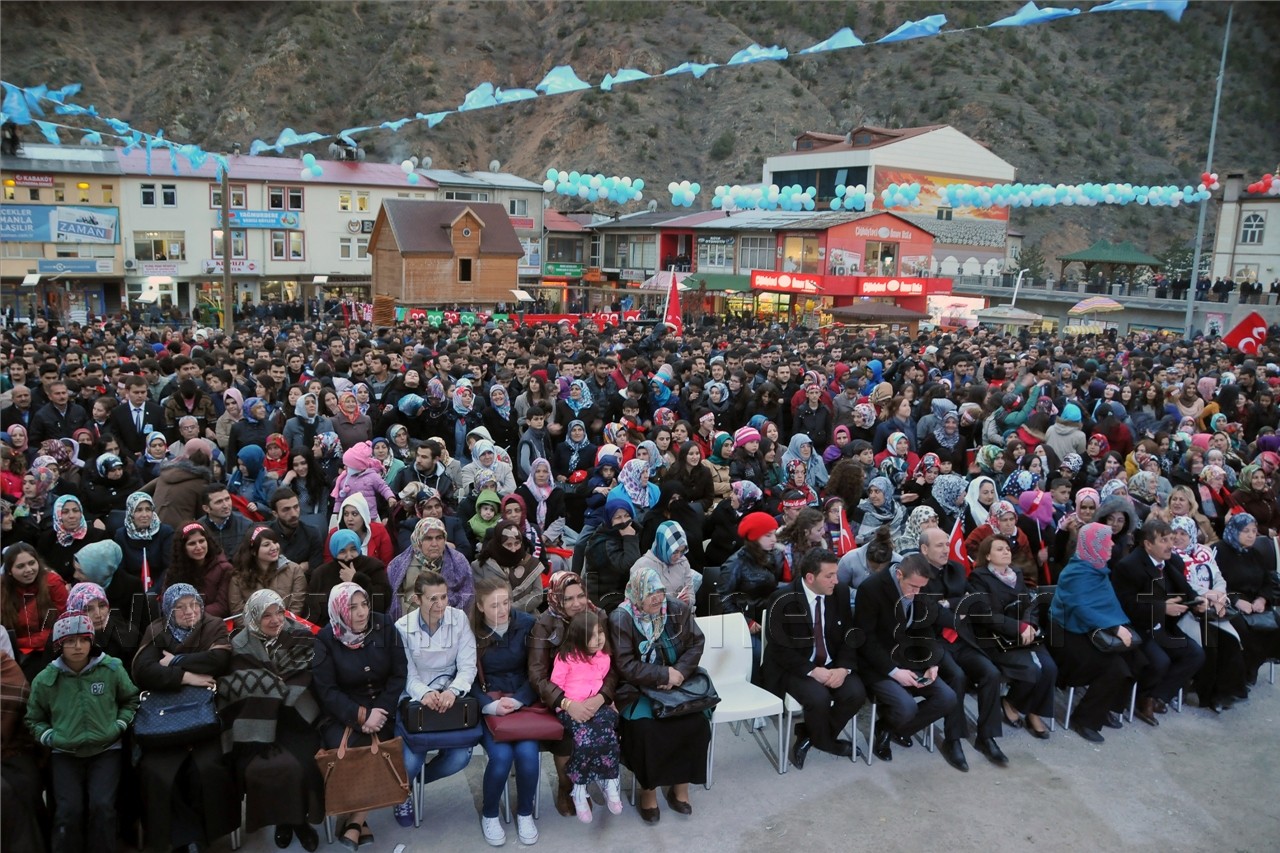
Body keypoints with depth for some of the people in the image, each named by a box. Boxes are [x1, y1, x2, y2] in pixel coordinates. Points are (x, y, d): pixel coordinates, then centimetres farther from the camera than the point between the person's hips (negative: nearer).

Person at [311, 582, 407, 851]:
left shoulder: (385, 627, -2)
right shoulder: (325, 640, -5)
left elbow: (399, 675, -2)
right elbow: (326, 690, -9)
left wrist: (379, 712, -16)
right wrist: (361, 715, -21)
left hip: (382, 708, 1)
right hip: (343, 713, -1)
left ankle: (355, 820, -10)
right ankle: (359, 820, -10)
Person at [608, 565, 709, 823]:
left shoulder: (678, 610, 1)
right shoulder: (621, 619, -12)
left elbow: (696, 643, 1)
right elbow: (626, 666, -15)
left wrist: (679, 672, -15)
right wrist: (664, 675, -18)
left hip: (678, 683, 4)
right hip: (638, 689, -3)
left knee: (698, 721, -22)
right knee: (644, 726, -31)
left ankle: (681, 785, -1)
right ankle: (648, 790, -7)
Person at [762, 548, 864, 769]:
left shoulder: (840, 592, -3)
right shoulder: (783, 600, -18)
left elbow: (850, 636, 3)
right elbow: (780, 649, -15)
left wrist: (843, 668, -14)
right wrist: (813, 671, -23)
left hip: (833, 665, 5)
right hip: (794, 668, -5)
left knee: (856, 693, -21)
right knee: (818, 697, -31)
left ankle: (809, 735, 1)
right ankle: (827, 742, 4)